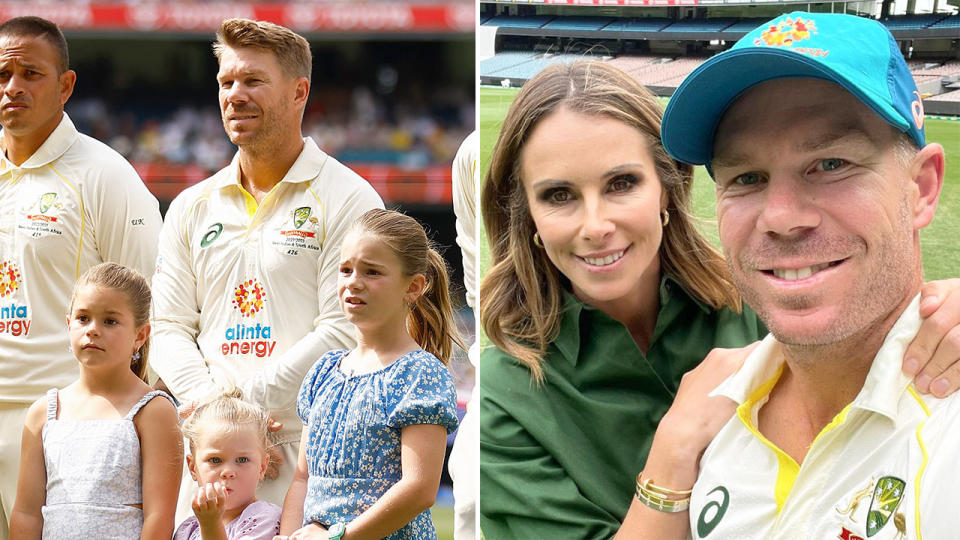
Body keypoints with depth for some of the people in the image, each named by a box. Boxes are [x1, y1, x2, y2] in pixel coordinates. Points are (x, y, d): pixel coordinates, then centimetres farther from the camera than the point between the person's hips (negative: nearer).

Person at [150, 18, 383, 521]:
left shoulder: (348, 200, 0)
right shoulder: (191, 208, 17)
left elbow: (345, 329, -9)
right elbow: (169, 327, 12)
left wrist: (247, 398, -13)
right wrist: (211, 402, -7)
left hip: (309, 443, -4)